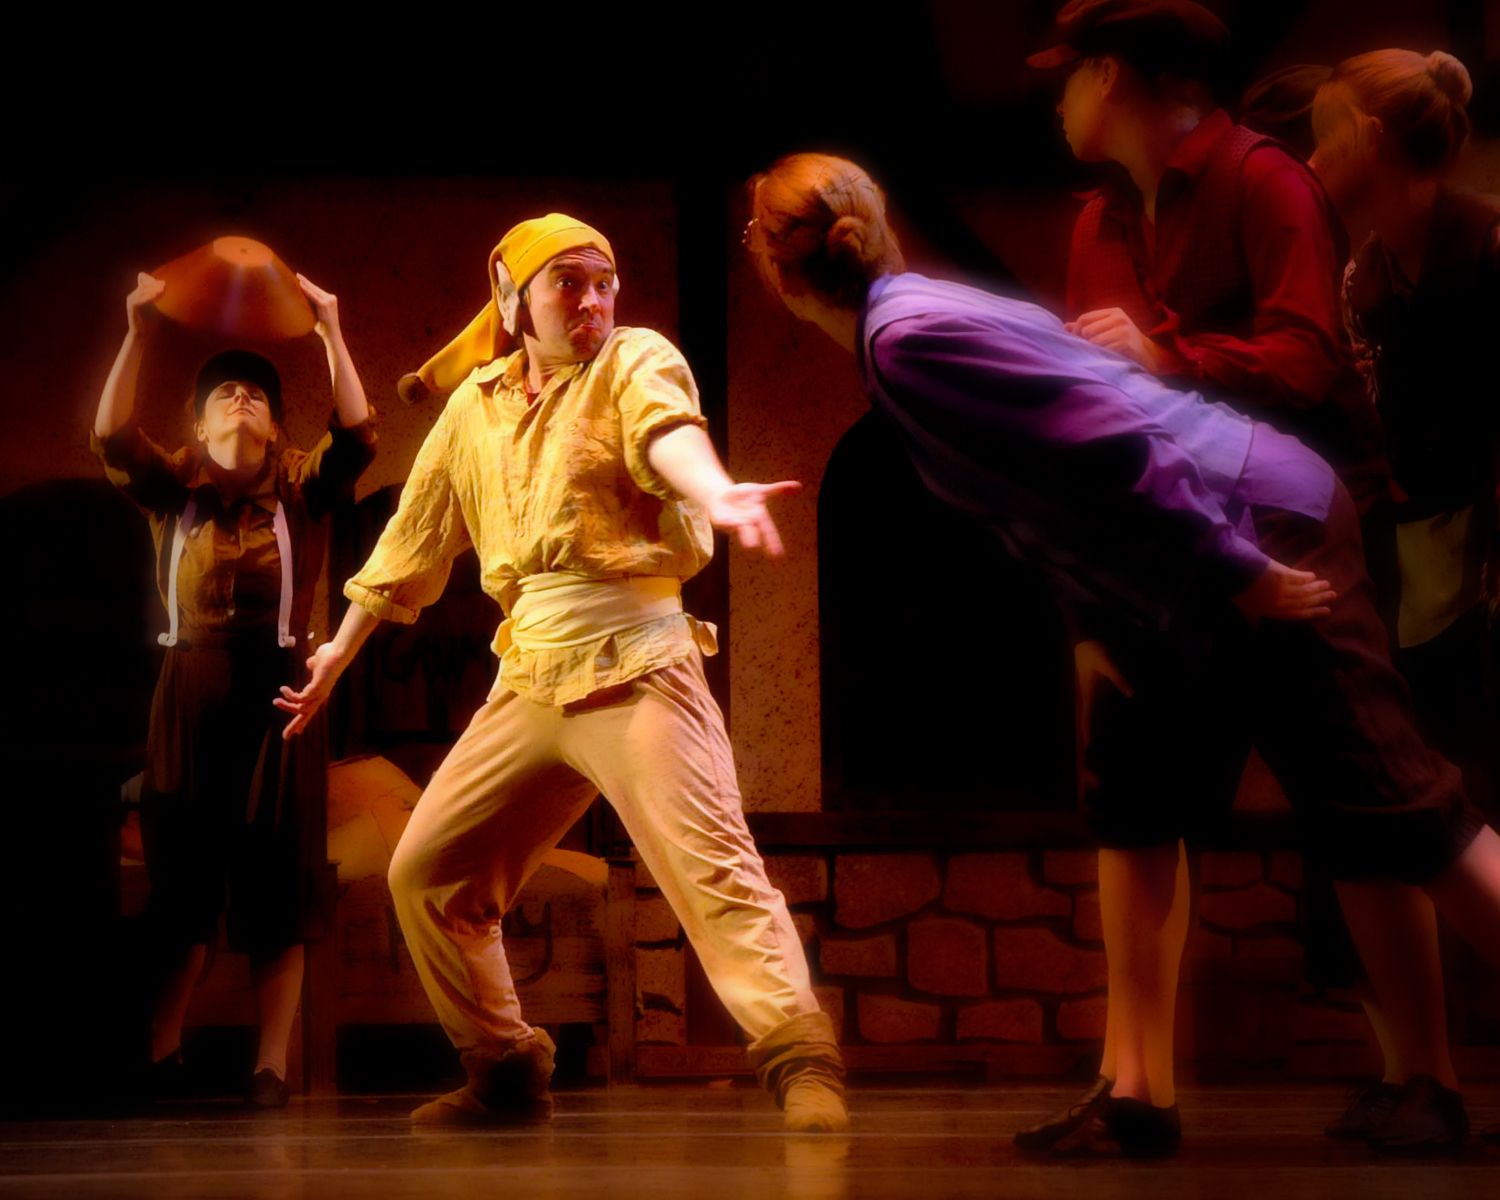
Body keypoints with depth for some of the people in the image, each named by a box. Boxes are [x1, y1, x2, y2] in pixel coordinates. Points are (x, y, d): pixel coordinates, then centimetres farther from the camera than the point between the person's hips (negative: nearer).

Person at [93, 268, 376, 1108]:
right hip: (191, 692, 1)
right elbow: (112, 436, -5)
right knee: (180, 875, 2)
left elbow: (359, 435, -6)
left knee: (277, 881, -1)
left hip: (276, 689, -1)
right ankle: (160, 1056, 8)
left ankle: (272, 1068, -1)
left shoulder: (302, 489, 10)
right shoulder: (174, 490, 11)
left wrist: (332, 333, -10)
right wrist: (139, 335, -12)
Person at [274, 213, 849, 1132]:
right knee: (425, 872, 9)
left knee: (709, 863, -20)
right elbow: (417, 532, 25)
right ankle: (508, 1074, 21)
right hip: (528, 684, 6)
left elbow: (668, 430, -25)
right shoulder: (475, 402, 14)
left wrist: (715, 495, -49)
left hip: (633, 665, -6)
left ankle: (801, 1060, -19)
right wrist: (342, 649, 32)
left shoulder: (635, 361, -2)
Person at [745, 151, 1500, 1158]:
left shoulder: (907, 340, -18)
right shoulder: (917, 313, 13)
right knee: (1136, 805, 12)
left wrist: (1236, 572, -19)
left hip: (1260, 531, -10)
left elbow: (1105, 441, -24)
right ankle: (1137, 1097, 14)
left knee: (1391, 817, -4)